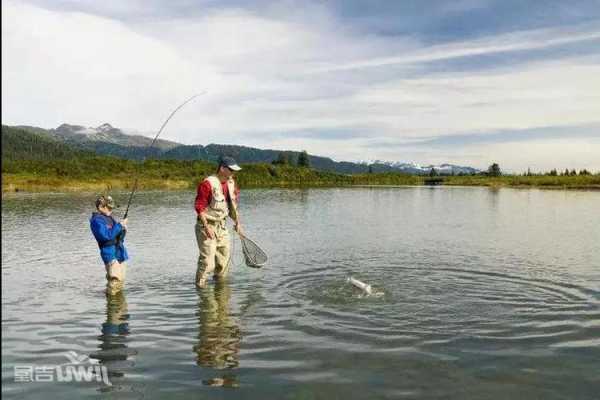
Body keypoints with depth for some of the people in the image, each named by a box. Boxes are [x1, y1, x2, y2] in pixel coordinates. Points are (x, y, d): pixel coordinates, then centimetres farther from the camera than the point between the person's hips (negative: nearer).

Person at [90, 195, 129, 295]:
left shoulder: (109, 217, 16)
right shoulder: (96, 220, -9)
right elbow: (107, 235, -21)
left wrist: (123, 229, 0)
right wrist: (120, 225, -16)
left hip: (120, 252, 9)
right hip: (110, 254, -9)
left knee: (121, 280, 12)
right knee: (115, 279, -17)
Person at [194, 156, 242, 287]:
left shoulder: (231, 183, 5)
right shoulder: (208, 183, -19)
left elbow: (232, 205, 17)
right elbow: (199, 206, -19)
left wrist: (237, 222, 14)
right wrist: (206, 227, -23)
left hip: (221, 225, 8)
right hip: (207, 226, -8)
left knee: (225, 254, 15)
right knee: (207, 258, -10)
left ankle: (220, 280, 33)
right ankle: (200, 284, 5)